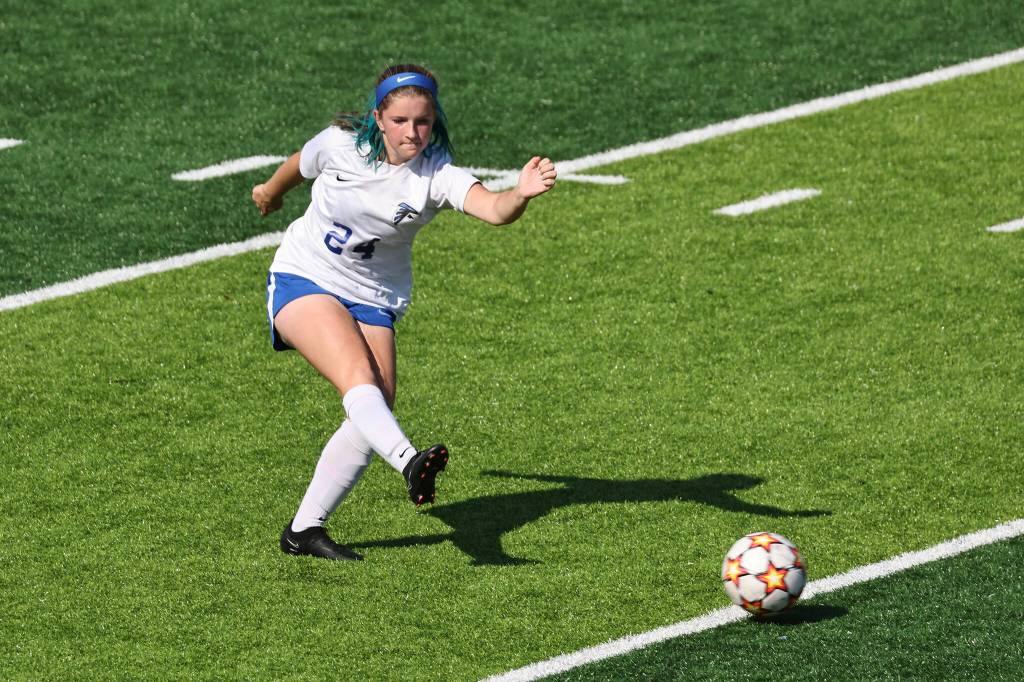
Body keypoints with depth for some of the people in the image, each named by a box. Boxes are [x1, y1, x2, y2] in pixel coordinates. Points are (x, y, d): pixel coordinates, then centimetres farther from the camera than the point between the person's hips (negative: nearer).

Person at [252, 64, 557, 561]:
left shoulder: (437, 175, -18)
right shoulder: (339, 144, -14)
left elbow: (493, 210, -38)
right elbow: (299, 165, 11)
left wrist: (522, 194, -61)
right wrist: (270, 191, 31)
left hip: (373, 300, 2)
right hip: (302, 280, -2)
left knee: (374, 412, -8)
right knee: (358, 376, -27)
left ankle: (304, 530, 4)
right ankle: (410, 463, -51)